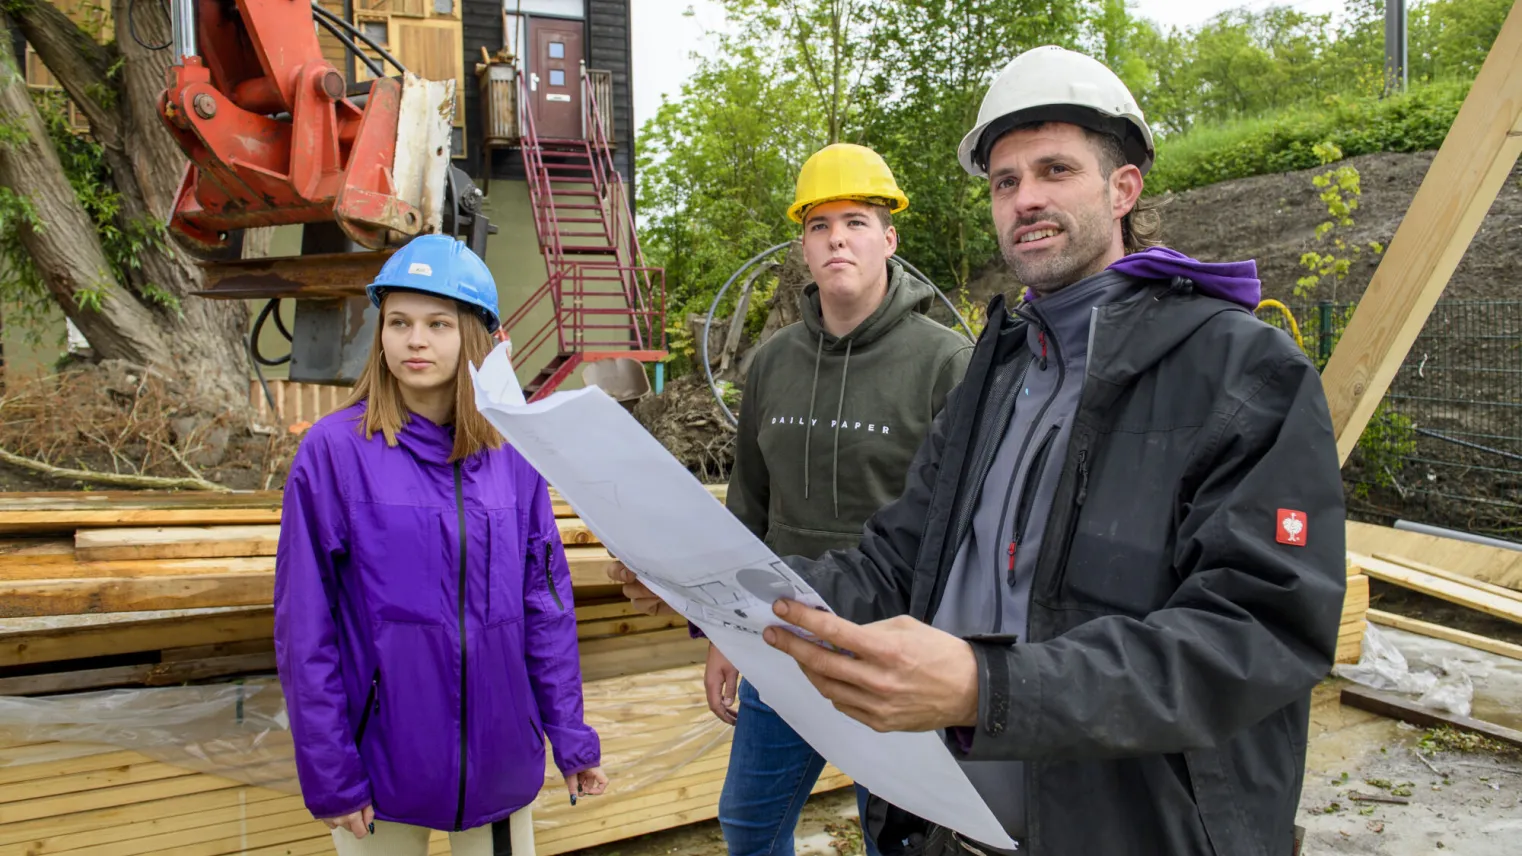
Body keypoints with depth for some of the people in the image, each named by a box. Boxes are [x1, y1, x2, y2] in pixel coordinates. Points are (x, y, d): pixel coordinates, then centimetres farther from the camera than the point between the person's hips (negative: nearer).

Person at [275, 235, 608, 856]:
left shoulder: (514, 455, -1)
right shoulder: (334, 450, -9)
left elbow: (546, 602, 3)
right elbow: (305, 627, -8)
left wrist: (571, 736, 4)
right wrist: (329, 774, -8)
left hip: (498, 756, 3)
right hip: (382, 764, -2)